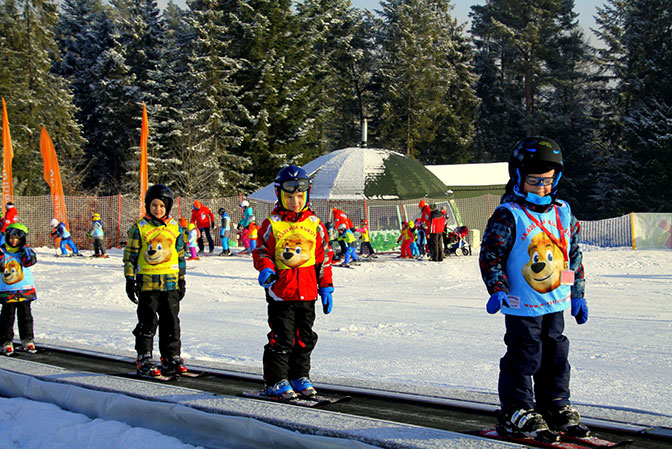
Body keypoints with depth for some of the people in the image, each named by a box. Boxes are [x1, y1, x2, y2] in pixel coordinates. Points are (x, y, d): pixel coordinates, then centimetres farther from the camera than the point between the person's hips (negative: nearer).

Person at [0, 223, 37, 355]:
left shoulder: (24, 250, 1)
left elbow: (30, 261, -15)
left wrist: (26, 250, -22)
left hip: (25, 290, 1)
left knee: (25, 315, 9)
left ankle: (27, 340, 19)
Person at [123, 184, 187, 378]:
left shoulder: (175, 228, 9)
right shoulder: (139, 228, -2)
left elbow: (180, 255, 17)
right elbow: (130, 255, 1)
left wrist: (182, 279, 15)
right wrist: (130, 280, -3)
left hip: (170, 282, 3)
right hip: (147, 282, -3)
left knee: (171, 321, 7)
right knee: (148, 322, -1)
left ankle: (172, 357, 16)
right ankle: (144, 359, 6)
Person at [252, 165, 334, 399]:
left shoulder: (314, 224, 8)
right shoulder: (272, 224, -2)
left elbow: (324, 256, 13)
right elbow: (261, 252, 2)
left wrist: (326, 287, 10)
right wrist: (266, 269, -20)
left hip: (307, 292, 4)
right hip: (281, 292, -4)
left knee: (305, 338, 11)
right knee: (281, 339, -3)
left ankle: (300, 376, 23)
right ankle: (276, 381, 8)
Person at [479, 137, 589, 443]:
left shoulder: (563, 214, 8)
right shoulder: (507, 216, -11)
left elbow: (574, 255, 17)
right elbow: (490, 256, -12)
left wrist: (577, 294, 16)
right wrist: (498, 290, -23)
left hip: (556, 303, 6)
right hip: (522, 306, -6)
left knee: (556, 355, 13)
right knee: (523, 357, -2)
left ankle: (556, 404, 26)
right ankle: (517, 411, 9)